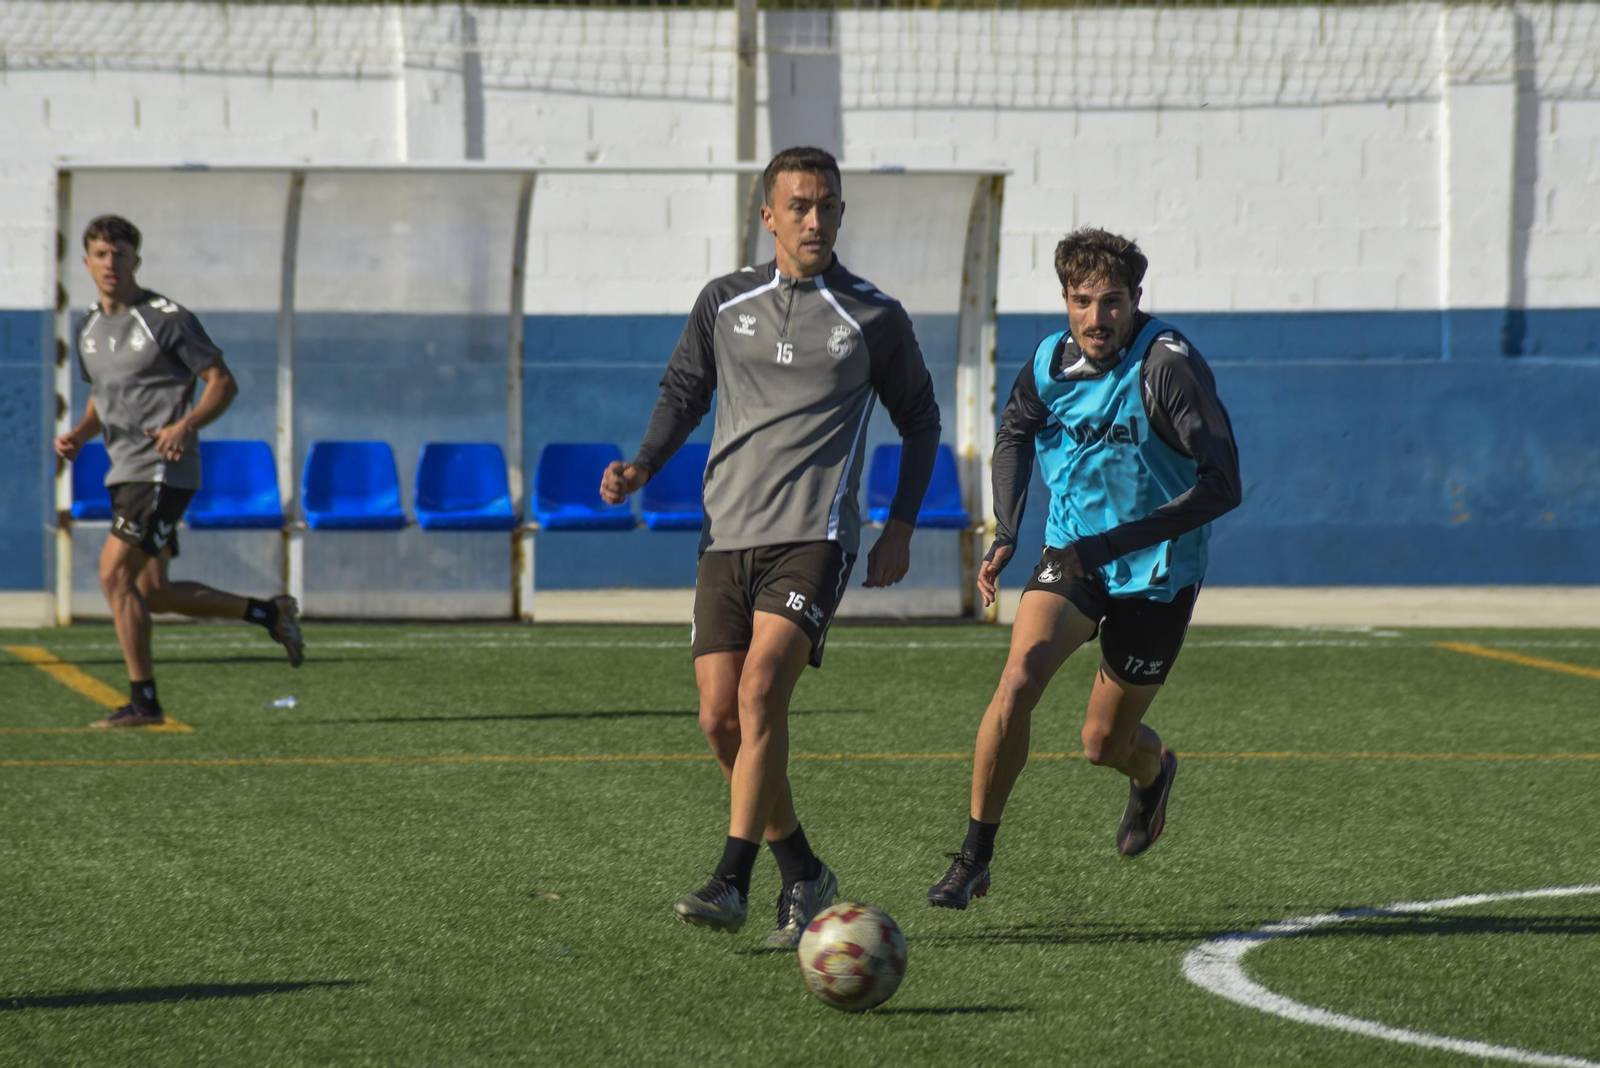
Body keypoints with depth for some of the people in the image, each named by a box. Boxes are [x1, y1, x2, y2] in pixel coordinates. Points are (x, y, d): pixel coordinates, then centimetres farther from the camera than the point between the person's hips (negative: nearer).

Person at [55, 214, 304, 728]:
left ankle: (143, 701, -8)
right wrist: (79, 435, 6)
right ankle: (269, 613, 25)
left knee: (115, 575, -15)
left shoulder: (167, 319, -9)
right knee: (152, 591, 9)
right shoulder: (90, 329, 14)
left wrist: (185, 426, -24)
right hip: (125, 470, 9)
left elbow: (223, 384, -8)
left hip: (163, 469, -9)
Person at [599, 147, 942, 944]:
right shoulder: (724, 304, 10)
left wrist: (900, 528, 5)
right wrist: (642, 467, 2)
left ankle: (731, 882, -22)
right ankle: (804, 876, 17)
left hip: (813, 538, -4)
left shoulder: (874, 319, 3)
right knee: (720, 718, 0)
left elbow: (919, 421, 14)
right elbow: (683, 392, 20)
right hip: (726, 537, 4)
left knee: (760, 691, -22)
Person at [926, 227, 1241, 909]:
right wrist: (1005, 538, 5)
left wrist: (1109, 545, -32)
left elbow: (1221, 486, -28)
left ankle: (1153, 771, 47)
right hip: (1070, 556, 3)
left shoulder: (1169, 365, -23)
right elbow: (1015, 434, 17)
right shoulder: (1049, 365, -7)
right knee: (1019, 680, -22)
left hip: (1156, 572, -3)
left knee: (1103, 743, 7)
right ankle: (974, 857, -9)